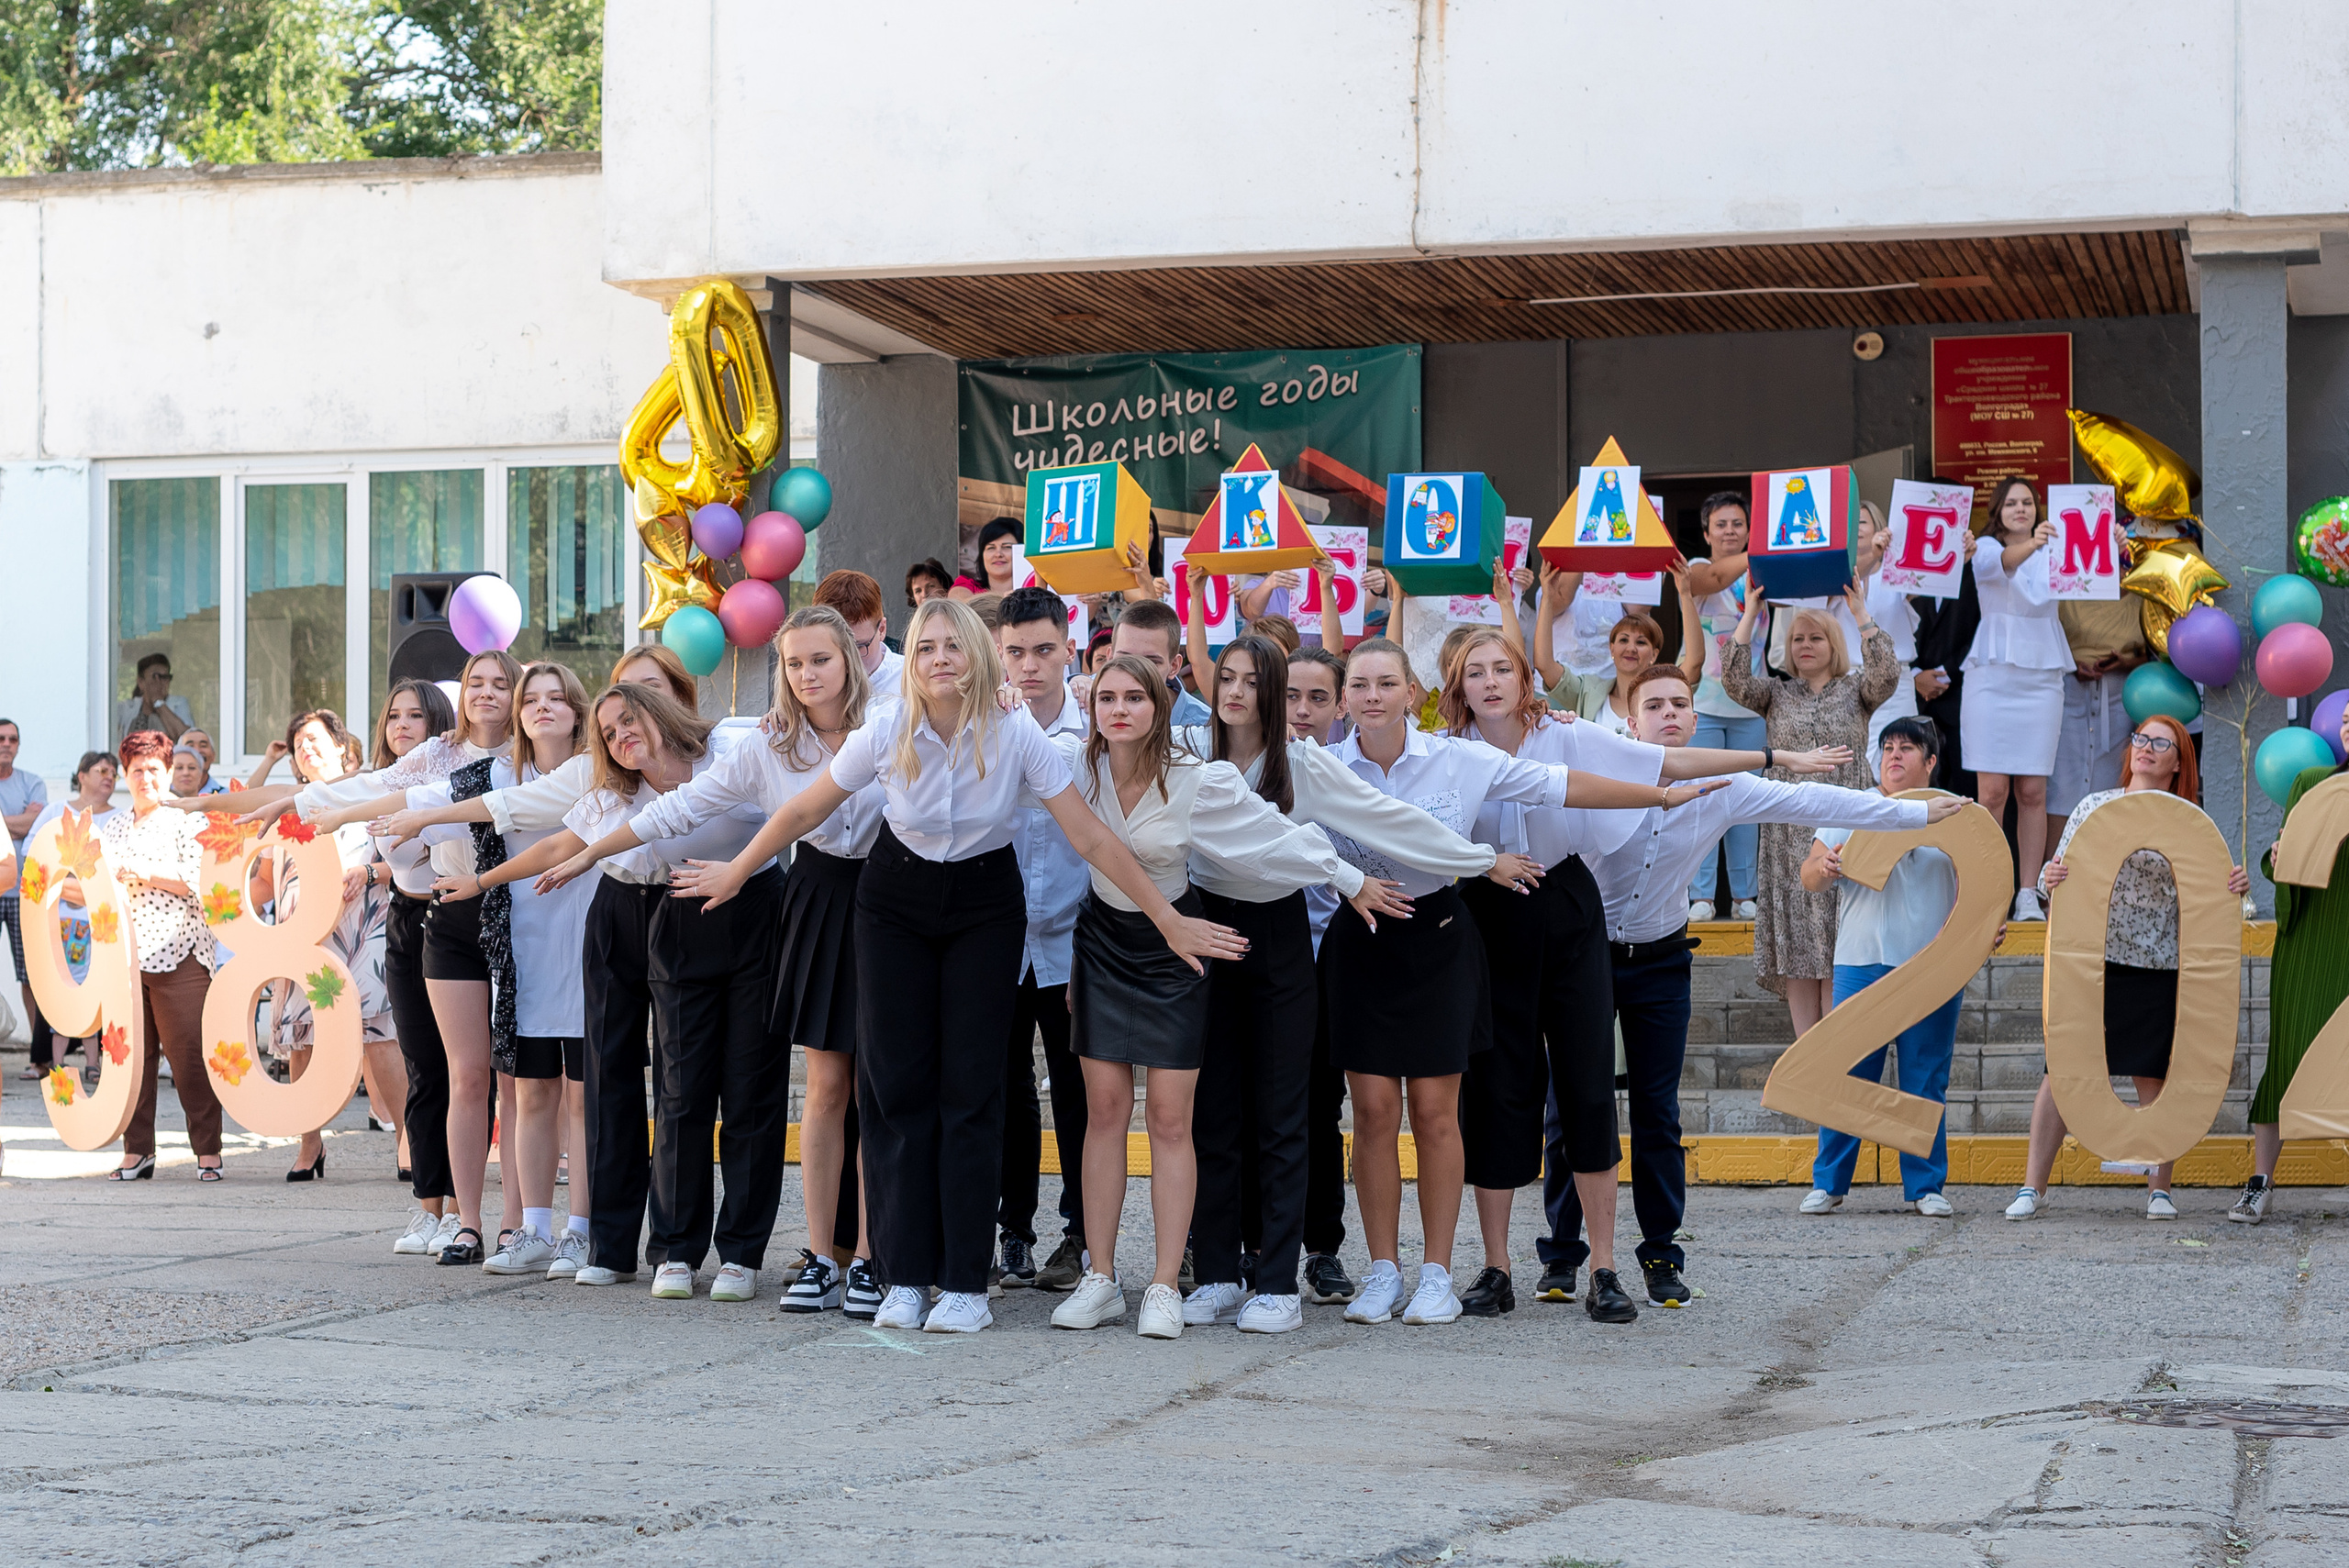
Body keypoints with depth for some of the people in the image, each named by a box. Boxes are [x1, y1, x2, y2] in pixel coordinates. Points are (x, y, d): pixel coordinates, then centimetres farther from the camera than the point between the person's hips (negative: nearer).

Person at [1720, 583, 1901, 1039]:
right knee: (1796, 947, 0)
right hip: (1790, 834, 2)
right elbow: (1735, 679, -4)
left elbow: (1885, 673, -12)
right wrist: (1750, 614, -6)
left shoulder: (1856, 689, 9)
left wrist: (1860, 613, -13)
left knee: (1839, 949, -5)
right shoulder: (1778, 693, 13)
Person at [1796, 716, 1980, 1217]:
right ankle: (1828, 1183, 4)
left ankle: (1925, 1185, 10)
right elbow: (1810, 876, 7)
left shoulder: (1955, 814, 11)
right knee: (1848, 1076, -3)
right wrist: (1825, 867, -17)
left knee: (1926, 1081, 2)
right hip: (1862, 963, 0)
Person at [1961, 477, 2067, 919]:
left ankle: (2029, 894, 4)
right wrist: (2031, 545, -41)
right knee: (1992, 790, -6)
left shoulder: (2054, 548, 12)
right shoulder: (1987, 549, 3)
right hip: (1992, 676, -2)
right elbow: (1999, 563, -20)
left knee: (2032, 791, 0)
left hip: (2041, 678, 2)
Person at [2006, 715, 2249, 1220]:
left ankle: (2159, 1188, 15)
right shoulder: (2094, 807, 7)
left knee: (2154, 1077, 3)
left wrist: (2233, 888, -16)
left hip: (2159, 967, 0)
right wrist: (2050, 880, -16)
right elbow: (2058, 875, 7)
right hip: (2090, 959, 0)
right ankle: (2033, 1186, 4)